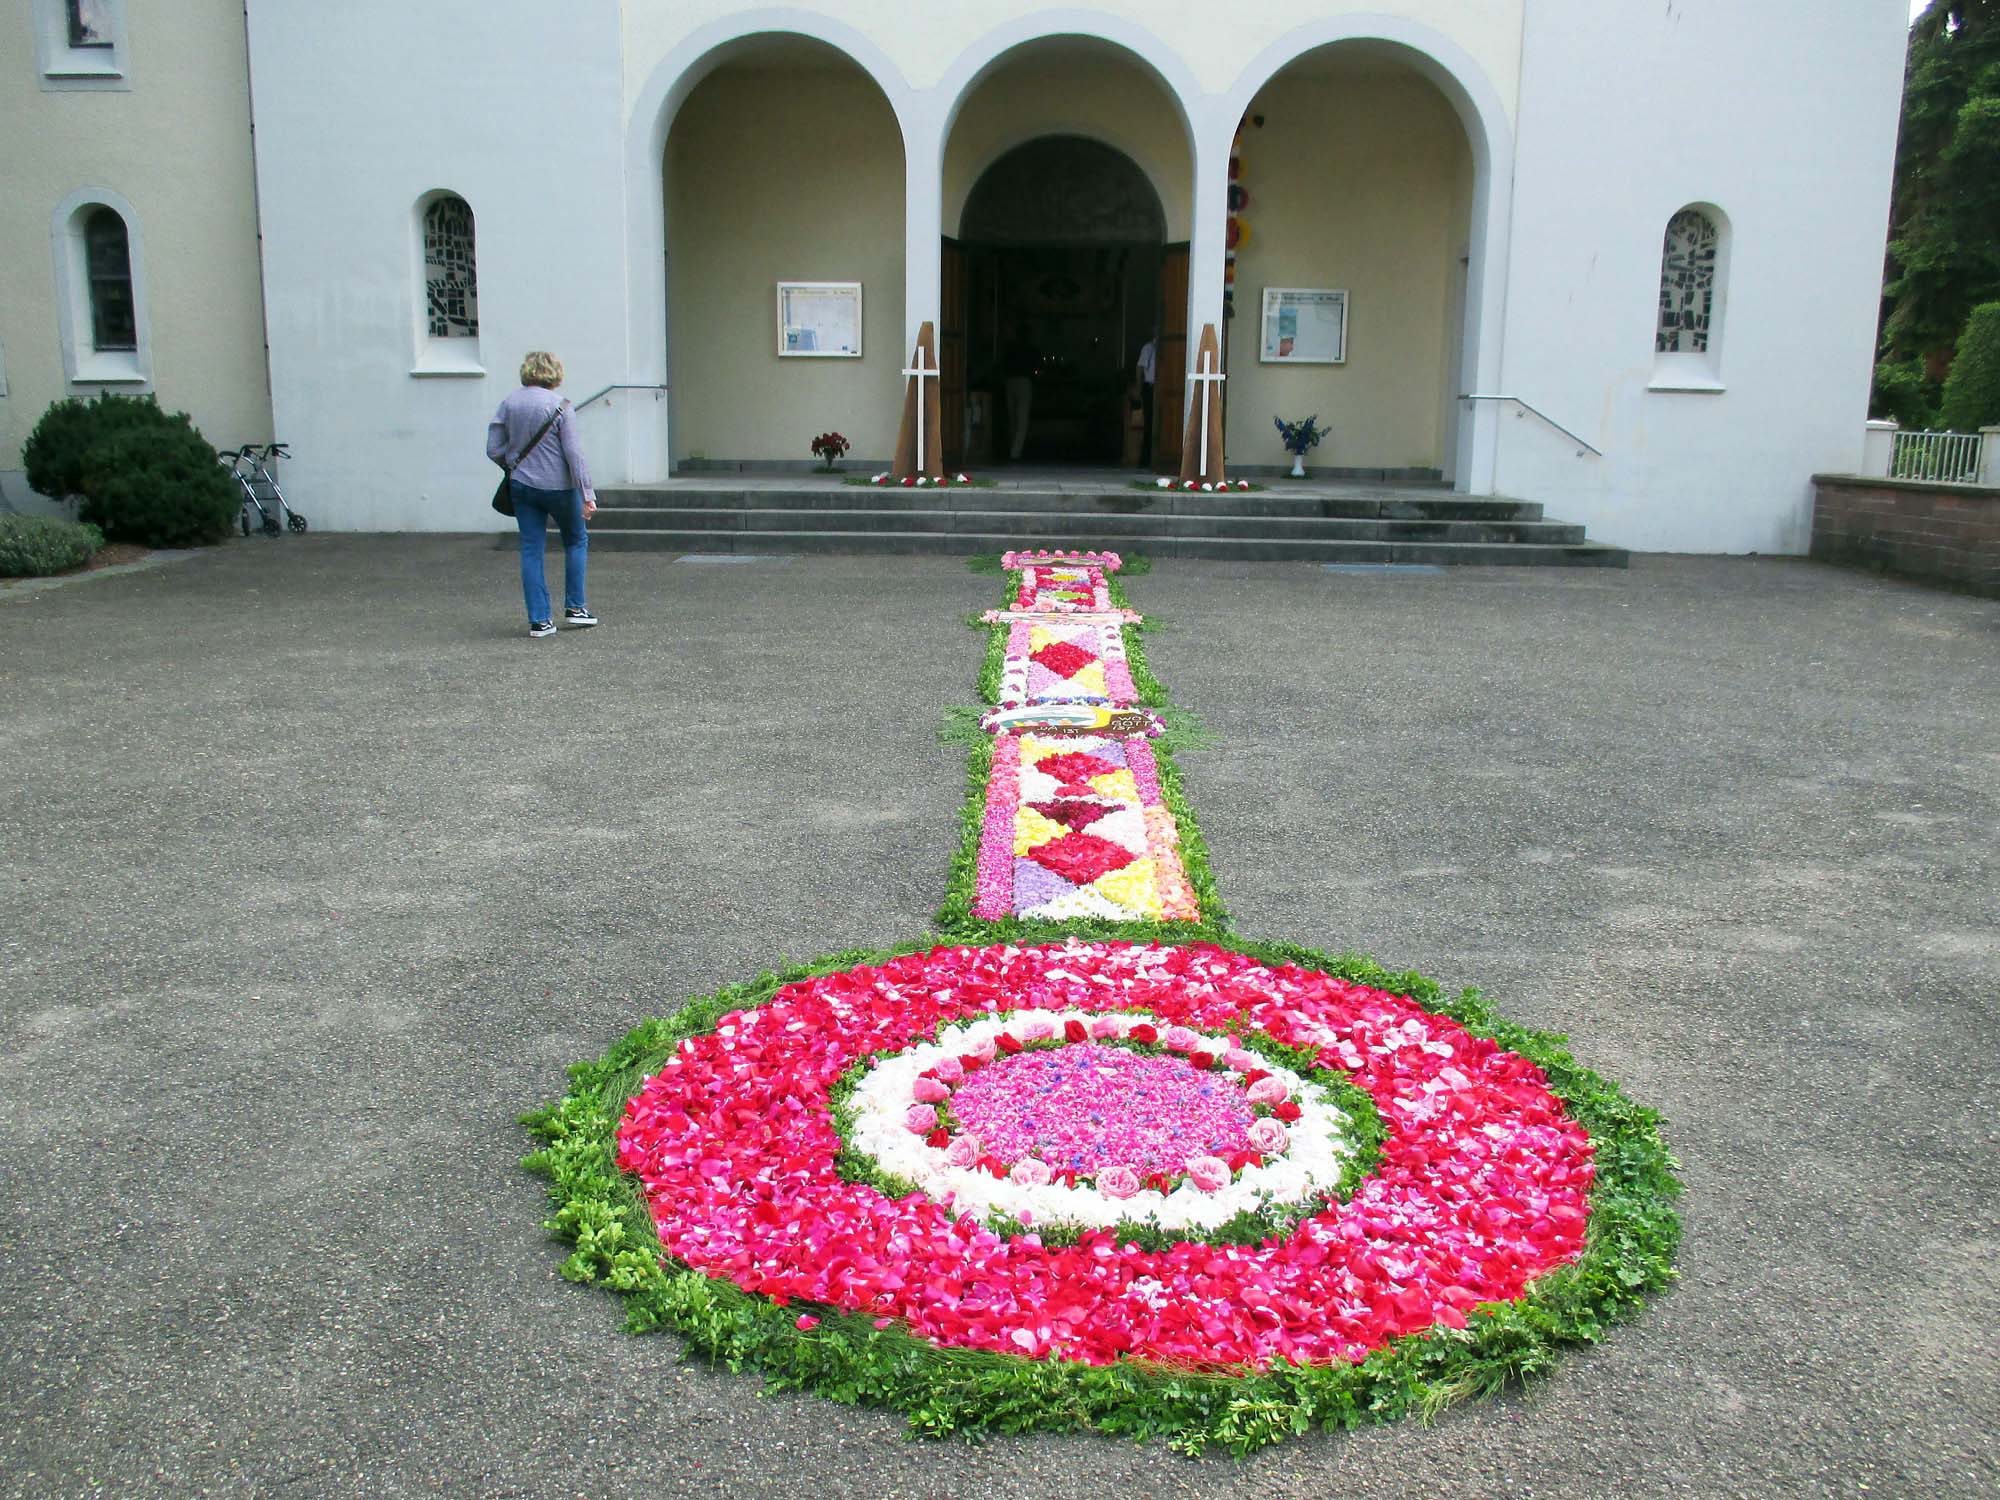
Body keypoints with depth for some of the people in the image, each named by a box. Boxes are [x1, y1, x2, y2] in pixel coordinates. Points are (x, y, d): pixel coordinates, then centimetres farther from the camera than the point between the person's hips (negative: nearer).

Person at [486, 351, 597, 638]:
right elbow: (573, 453, -15)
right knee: (576, 540, 17)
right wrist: (587, 495, -14)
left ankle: (539, 620, 6)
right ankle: (575, 607, 17)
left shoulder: (508, 404, 1)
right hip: (558, 486, -4)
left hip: (521, 486, 4)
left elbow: (494, 450, 2)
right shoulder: (560, 406, -12)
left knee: (531, 550, 7)